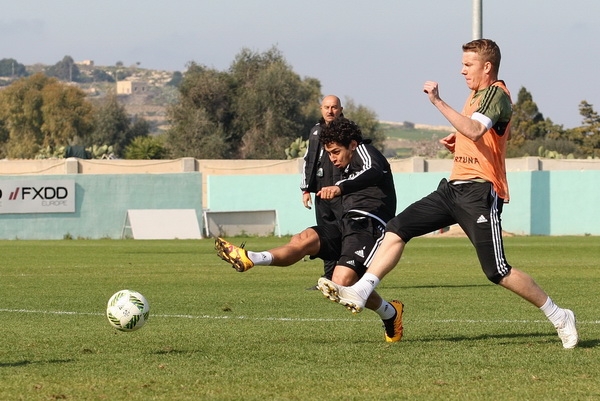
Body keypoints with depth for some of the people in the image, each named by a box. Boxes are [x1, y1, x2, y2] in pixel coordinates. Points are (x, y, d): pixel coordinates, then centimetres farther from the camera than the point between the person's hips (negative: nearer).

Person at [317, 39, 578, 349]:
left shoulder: (497, 94, -9)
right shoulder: (476, 96, 20)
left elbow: (474, 130, -28)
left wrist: (437, 101, -26)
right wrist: (456, 144, 12)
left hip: (480, 192, -10)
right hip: (455, 187, 10)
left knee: (497, 272, -10)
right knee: (396, 229, -1)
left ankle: (559, 317, 2)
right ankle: (359, 293, -6)